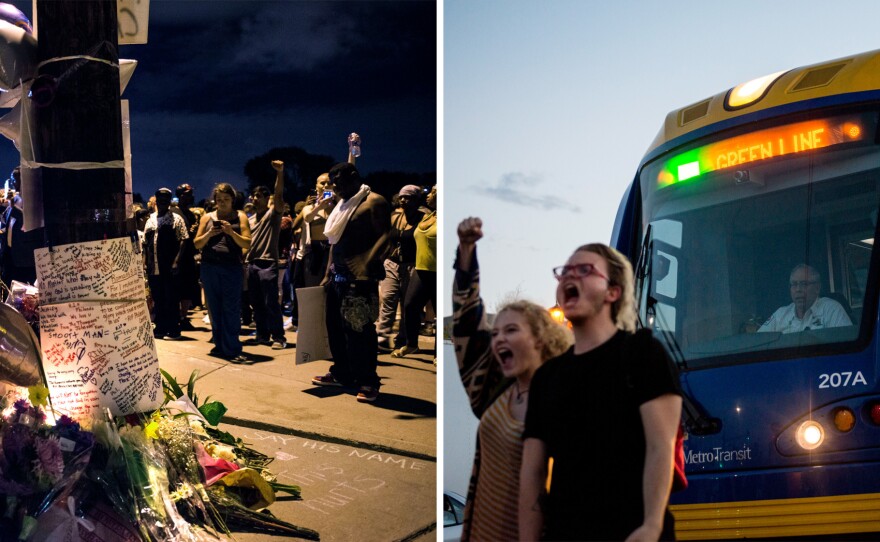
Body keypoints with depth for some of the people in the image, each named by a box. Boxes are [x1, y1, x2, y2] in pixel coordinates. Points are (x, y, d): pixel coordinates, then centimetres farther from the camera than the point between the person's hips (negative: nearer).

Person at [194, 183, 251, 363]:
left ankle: (232, 349, -7)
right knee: (214, 308, 7)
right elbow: (197, 244, 8)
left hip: (232, 267, -3)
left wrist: (231, 232, -17)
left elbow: (247, 244, -3)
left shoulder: (240, 217, 5)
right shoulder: (207, 217, 12)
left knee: (231, 309, -7)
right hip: (209, 267, 3)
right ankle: (220, 345, 17)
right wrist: (209, 234, -9)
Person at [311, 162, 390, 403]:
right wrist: (328, 273, 20)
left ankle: (368, 382, -3)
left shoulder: (374, 202, -7)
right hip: (339, 276, 9)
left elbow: (384, 236, -16)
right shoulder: (343, 205, 20)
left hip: (360, 277, -9)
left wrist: (368, 264, -27)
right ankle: (342, 374, 25)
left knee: (360, 329, -9)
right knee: (336, 326, 13)